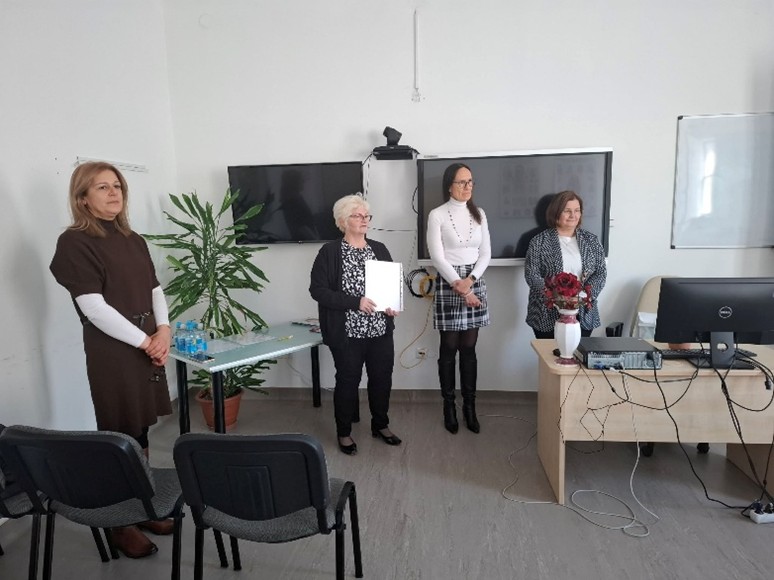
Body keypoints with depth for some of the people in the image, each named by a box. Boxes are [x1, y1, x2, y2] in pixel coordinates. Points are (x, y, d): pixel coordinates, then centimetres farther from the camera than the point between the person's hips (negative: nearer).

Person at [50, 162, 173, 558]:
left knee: (141, 432, 14)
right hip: (111, 352, -6)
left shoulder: (133, 240, 12)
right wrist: (144, 342, -13)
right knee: (119, 437, 3)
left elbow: (155, 290, 11)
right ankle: (120, 524, 19)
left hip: (149, 346, 6)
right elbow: (94, 308, -16)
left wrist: (164, 330, -6)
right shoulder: (74, 243, -9)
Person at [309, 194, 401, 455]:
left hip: (380, 330, 5)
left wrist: (392, 305, -6)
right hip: (347, 333, -4)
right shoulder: (329, 252, -7)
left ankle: (381, 425, 35)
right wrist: (355, 302, -21)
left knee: (382, 378, 13)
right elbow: (317, 289, -13)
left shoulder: (379, 249, 8)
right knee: (347, 381, 8)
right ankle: (344, 432, 27)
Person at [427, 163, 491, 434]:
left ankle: (469, 406, 19)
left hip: (475, 282, 4)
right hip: (448, 283, -3)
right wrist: (460, 288, -13)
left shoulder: (479, 214, 8)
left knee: (469, 348, 8)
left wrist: (470, 280, -10)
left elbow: (486, 253, 6)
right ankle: (449, 405, 18)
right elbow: (438, 257, -11)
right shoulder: (437, 215, -5)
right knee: (449, 348, 4)